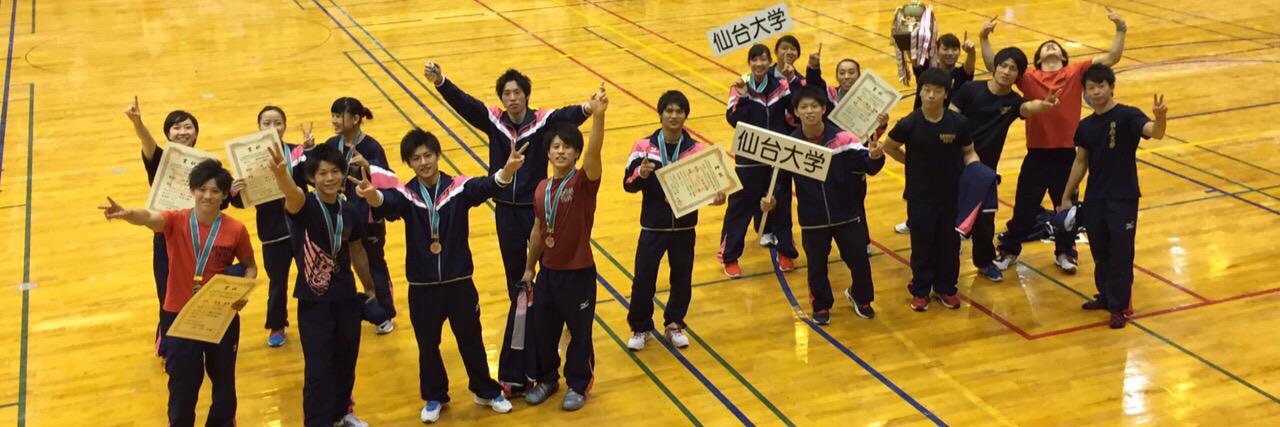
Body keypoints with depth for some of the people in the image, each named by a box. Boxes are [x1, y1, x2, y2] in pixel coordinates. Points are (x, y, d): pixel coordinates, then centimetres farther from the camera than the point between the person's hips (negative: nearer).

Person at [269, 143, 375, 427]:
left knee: (346, 361, 20)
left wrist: (369, 285, 25)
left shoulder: (350, 211, -2)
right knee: (318, 369, -2)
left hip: (346, 297, 5)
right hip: (313, 302, -5)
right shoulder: (305, 207, -16)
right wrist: (281, 173, -64)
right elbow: (291, 195, -42)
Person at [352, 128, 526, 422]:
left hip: (459, 282, -1)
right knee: (428, 346, 16)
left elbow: (487, 186, -28)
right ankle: (435, 398, 36)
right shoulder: (405, 195, -8)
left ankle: (487, 392, 35)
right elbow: (386, 203, -30)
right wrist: (372, 195, -56)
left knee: (471, 340, 15)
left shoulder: (459, 188, -9)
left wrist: (507, 171, -51)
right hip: (422, 286, 1)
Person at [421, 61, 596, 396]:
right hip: (506, 210, 3)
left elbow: (565, 116, -31)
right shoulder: (493, 120, -2)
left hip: (536, 207, -3)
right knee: (515, 275, 14)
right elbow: (463, 102, -15)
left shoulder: (541, 120, -10)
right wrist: (440, 83, -33)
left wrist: (584, 110, -54)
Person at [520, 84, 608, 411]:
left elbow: (594, 152, -36)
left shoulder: (584, 183, -15)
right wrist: (529, 269, 15)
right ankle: (547, 379, 40)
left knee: (579, 333, 11)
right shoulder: (542, 188, 0)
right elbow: (538, 230, 10)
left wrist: (598, 116, -51)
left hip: (578, 273, -5)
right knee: (543, 330, 17)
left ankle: (578, 385, 32)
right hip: (548, 271, 5)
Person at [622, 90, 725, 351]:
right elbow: (628, 184, -10)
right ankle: (641, 328, 22)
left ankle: (675, 325, 34)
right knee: (643, 279, 2)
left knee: (682, 279, 13)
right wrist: (641, 174, -31)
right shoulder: (644, 146, -9)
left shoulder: (696, 150, -6)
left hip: (684, 227, 1)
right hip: (653, 226, -1)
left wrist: (715, 197, -24)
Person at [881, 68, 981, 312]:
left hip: (951, 195, 2)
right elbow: (889, 147, 3)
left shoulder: (958, 123, -10)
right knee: (922, 245, 8)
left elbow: (969, 153, 3)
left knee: (950, 244, 13)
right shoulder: (909, 124, -13)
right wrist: (913, 163, -1)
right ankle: (920, 291, 24)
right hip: (920, 197, -2)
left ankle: (946, 288, 31)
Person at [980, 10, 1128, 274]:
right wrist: (984, 38, -17)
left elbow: (1111, 58, -2)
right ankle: (1009, 252, 26)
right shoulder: (1028, 78, 0)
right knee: (1025, 207, 9)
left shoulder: (1076, 73, 2)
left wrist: (1120, 30, -14)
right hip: (1037, 154, -1)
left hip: (1067, 153, 1)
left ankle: (1065, 253, 33)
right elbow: (993, 65, -6)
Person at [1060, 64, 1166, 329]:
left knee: (1121, 254, 0)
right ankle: (1105, 296, 33)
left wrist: (1160, 118, -50)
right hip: (1094, 200, 5)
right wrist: (1066, 197, 16)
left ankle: (1119, 307, 11)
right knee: (1100, 253, 15)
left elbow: (1154, 132, -27)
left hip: (1123, 199, -5)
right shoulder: (1086, 126, 6)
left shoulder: (1127, 116, -10)